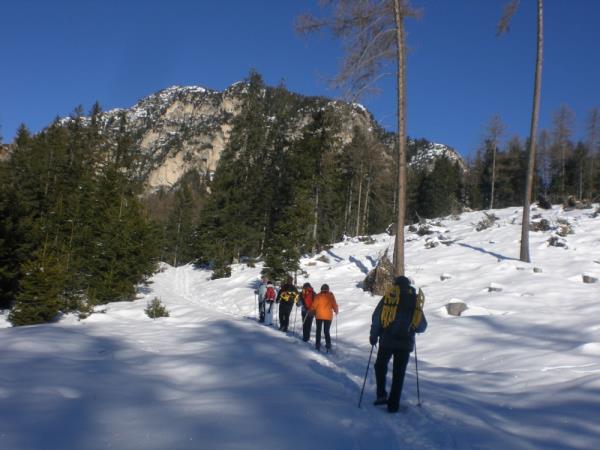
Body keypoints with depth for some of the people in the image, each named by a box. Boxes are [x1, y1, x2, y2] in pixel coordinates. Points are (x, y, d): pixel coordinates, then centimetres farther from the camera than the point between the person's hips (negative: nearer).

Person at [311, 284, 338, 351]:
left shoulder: (318, 296, -6)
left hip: (319, 316, -1)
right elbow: (334, 305, -1)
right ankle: (328, 345, 4)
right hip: (328, 316, 1)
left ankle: (318, 345, 8)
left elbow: (314, 305, -6)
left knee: (318, 331, 12)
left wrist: (311, 310, 13)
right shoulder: (331, 296, -4)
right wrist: (336, 311, 19)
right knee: (327, 331, 11)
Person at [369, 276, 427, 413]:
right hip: (405, 343, 2)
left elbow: (376, 317, -5)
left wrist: (374, 335, 7)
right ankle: (393, 404, 9)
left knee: (380, 366, 19)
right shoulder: (415, 300, 9)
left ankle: (381, 395, 9)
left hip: (387, 340, -2)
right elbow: (422, 326, 13)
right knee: (398, 374, 9)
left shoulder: (389, 295, 1)